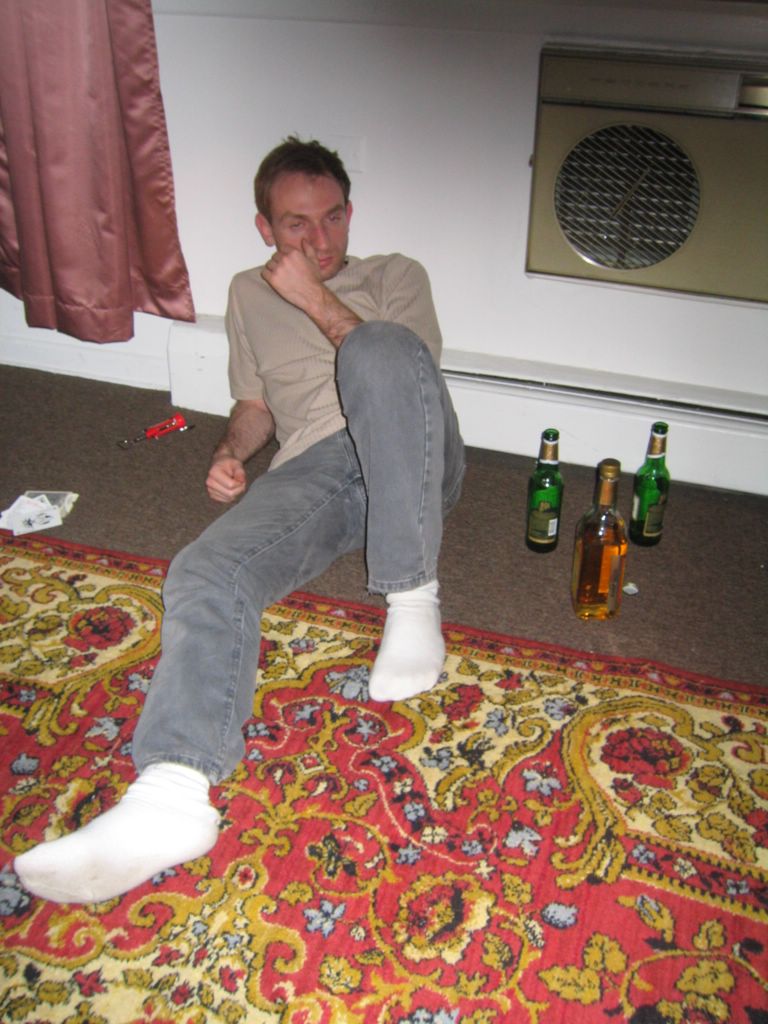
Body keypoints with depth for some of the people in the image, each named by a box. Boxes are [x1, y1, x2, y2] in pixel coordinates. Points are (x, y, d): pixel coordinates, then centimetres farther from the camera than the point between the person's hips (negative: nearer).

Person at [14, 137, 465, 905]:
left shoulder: (395, 275, 21)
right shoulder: (249, 295, 30)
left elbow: (404, 369, 3)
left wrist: (316, 299, -3)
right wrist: (230, 452, 9)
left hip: (408, 460, -2)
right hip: (309, 470, 2)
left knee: (379, 350, -36)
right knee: (206, 572, -29)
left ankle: (412, 596, -29)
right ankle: (171, 791, -48)